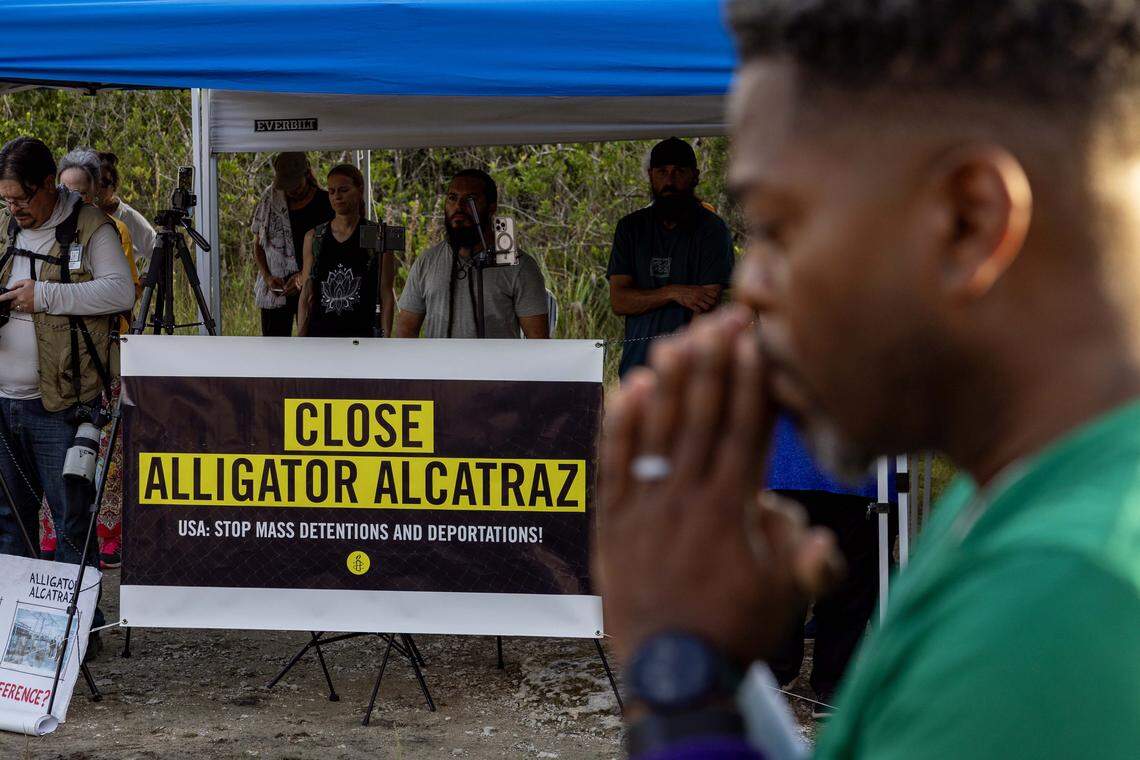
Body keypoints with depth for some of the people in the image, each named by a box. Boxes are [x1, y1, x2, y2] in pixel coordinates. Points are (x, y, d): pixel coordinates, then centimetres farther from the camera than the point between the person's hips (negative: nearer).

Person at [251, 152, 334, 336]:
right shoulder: (270, 200, 7)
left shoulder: (325, 203, -3)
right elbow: (258, 245, 14)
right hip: (274, 291, 2)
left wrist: (303, 278, -16)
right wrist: (268, 277, -3)